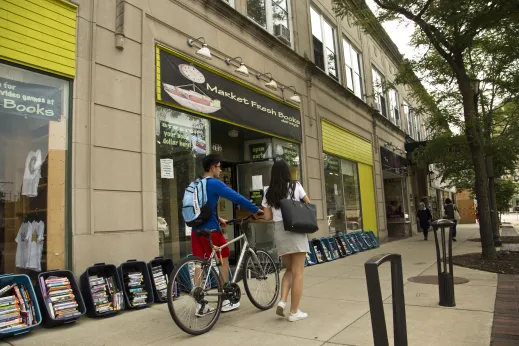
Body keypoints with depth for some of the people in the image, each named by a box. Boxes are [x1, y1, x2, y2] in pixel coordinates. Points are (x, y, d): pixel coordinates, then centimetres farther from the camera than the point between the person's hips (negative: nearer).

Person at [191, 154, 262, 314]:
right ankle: (225, 301, 16)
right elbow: (237, 197, -17)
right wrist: (256, 210, -9)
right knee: (224, 260, 9)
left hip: (196, 230, 7)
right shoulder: (215, 183, -12)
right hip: (211, 230, -7)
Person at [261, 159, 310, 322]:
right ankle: (294, 312, 8)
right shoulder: (295, 186, 1)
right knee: (297, 273, 3)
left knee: (289, 269, 20)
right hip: (296, 229, -3)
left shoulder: (269, 192, 7)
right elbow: (308, 204, 13)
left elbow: (267, 217, 5)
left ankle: (282, 301, 4)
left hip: (279, 231, 3)